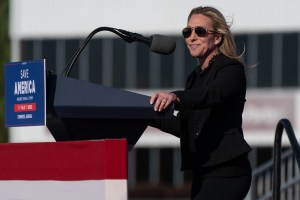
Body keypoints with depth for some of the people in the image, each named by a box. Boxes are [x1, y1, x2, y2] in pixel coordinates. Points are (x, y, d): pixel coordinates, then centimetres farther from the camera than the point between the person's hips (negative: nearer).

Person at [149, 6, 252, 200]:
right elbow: (186, 127, 22)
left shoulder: (232, 69, -8)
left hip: (227, 172, -9)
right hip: (202, 172, 9)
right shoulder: (195, 76, 18)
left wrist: (176, 97, -49)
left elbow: (213, 94, -31)